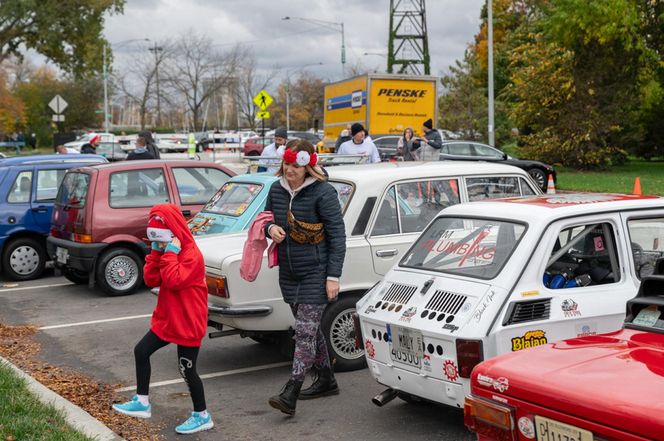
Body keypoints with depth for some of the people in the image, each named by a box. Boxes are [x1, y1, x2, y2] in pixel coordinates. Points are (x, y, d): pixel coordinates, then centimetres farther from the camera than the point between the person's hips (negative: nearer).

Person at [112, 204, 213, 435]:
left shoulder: (192, 255, -18)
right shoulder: (168, 251, 9)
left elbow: (173, 280, -30)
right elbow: (151, 280, 2)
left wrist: (170, 253, -25)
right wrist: (156, 253, -6)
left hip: (188, 323, -9)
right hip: (166, 320, 9)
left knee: (187, 370, -3)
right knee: (141, 351, 11)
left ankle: (202, 416, 11)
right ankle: (142, 403, 23)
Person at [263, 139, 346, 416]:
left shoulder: (322, 193, -14)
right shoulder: (276, 189, 4)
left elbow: (337, 235, -13)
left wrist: (333, 276, -16)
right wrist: (270, 228, -7)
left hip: (316, 273, -7)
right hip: (289, 273, 7)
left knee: (305, 331, -10)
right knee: (309, 329, 17)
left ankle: (290, 395, -12)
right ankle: (326, 380, 32)